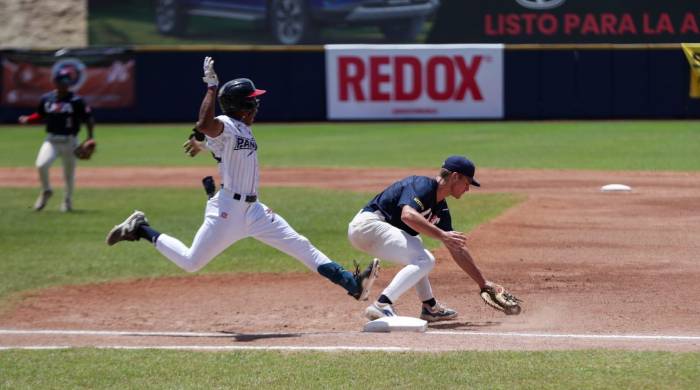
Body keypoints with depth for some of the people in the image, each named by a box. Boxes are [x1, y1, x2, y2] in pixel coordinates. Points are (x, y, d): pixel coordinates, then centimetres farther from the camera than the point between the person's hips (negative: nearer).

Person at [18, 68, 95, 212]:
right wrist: (27, 119, -1)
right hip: (51, 140, 2)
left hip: (69, 142, -2)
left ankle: (67, 200, 34)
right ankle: (46, 190, 6)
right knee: (41, 164, -21)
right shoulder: (47, 99, 2)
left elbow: (89, 118, -3)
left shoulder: (76, 101, -8)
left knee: (69, 174, 8)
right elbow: (40, 115, 17)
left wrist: (90, 138, -11)